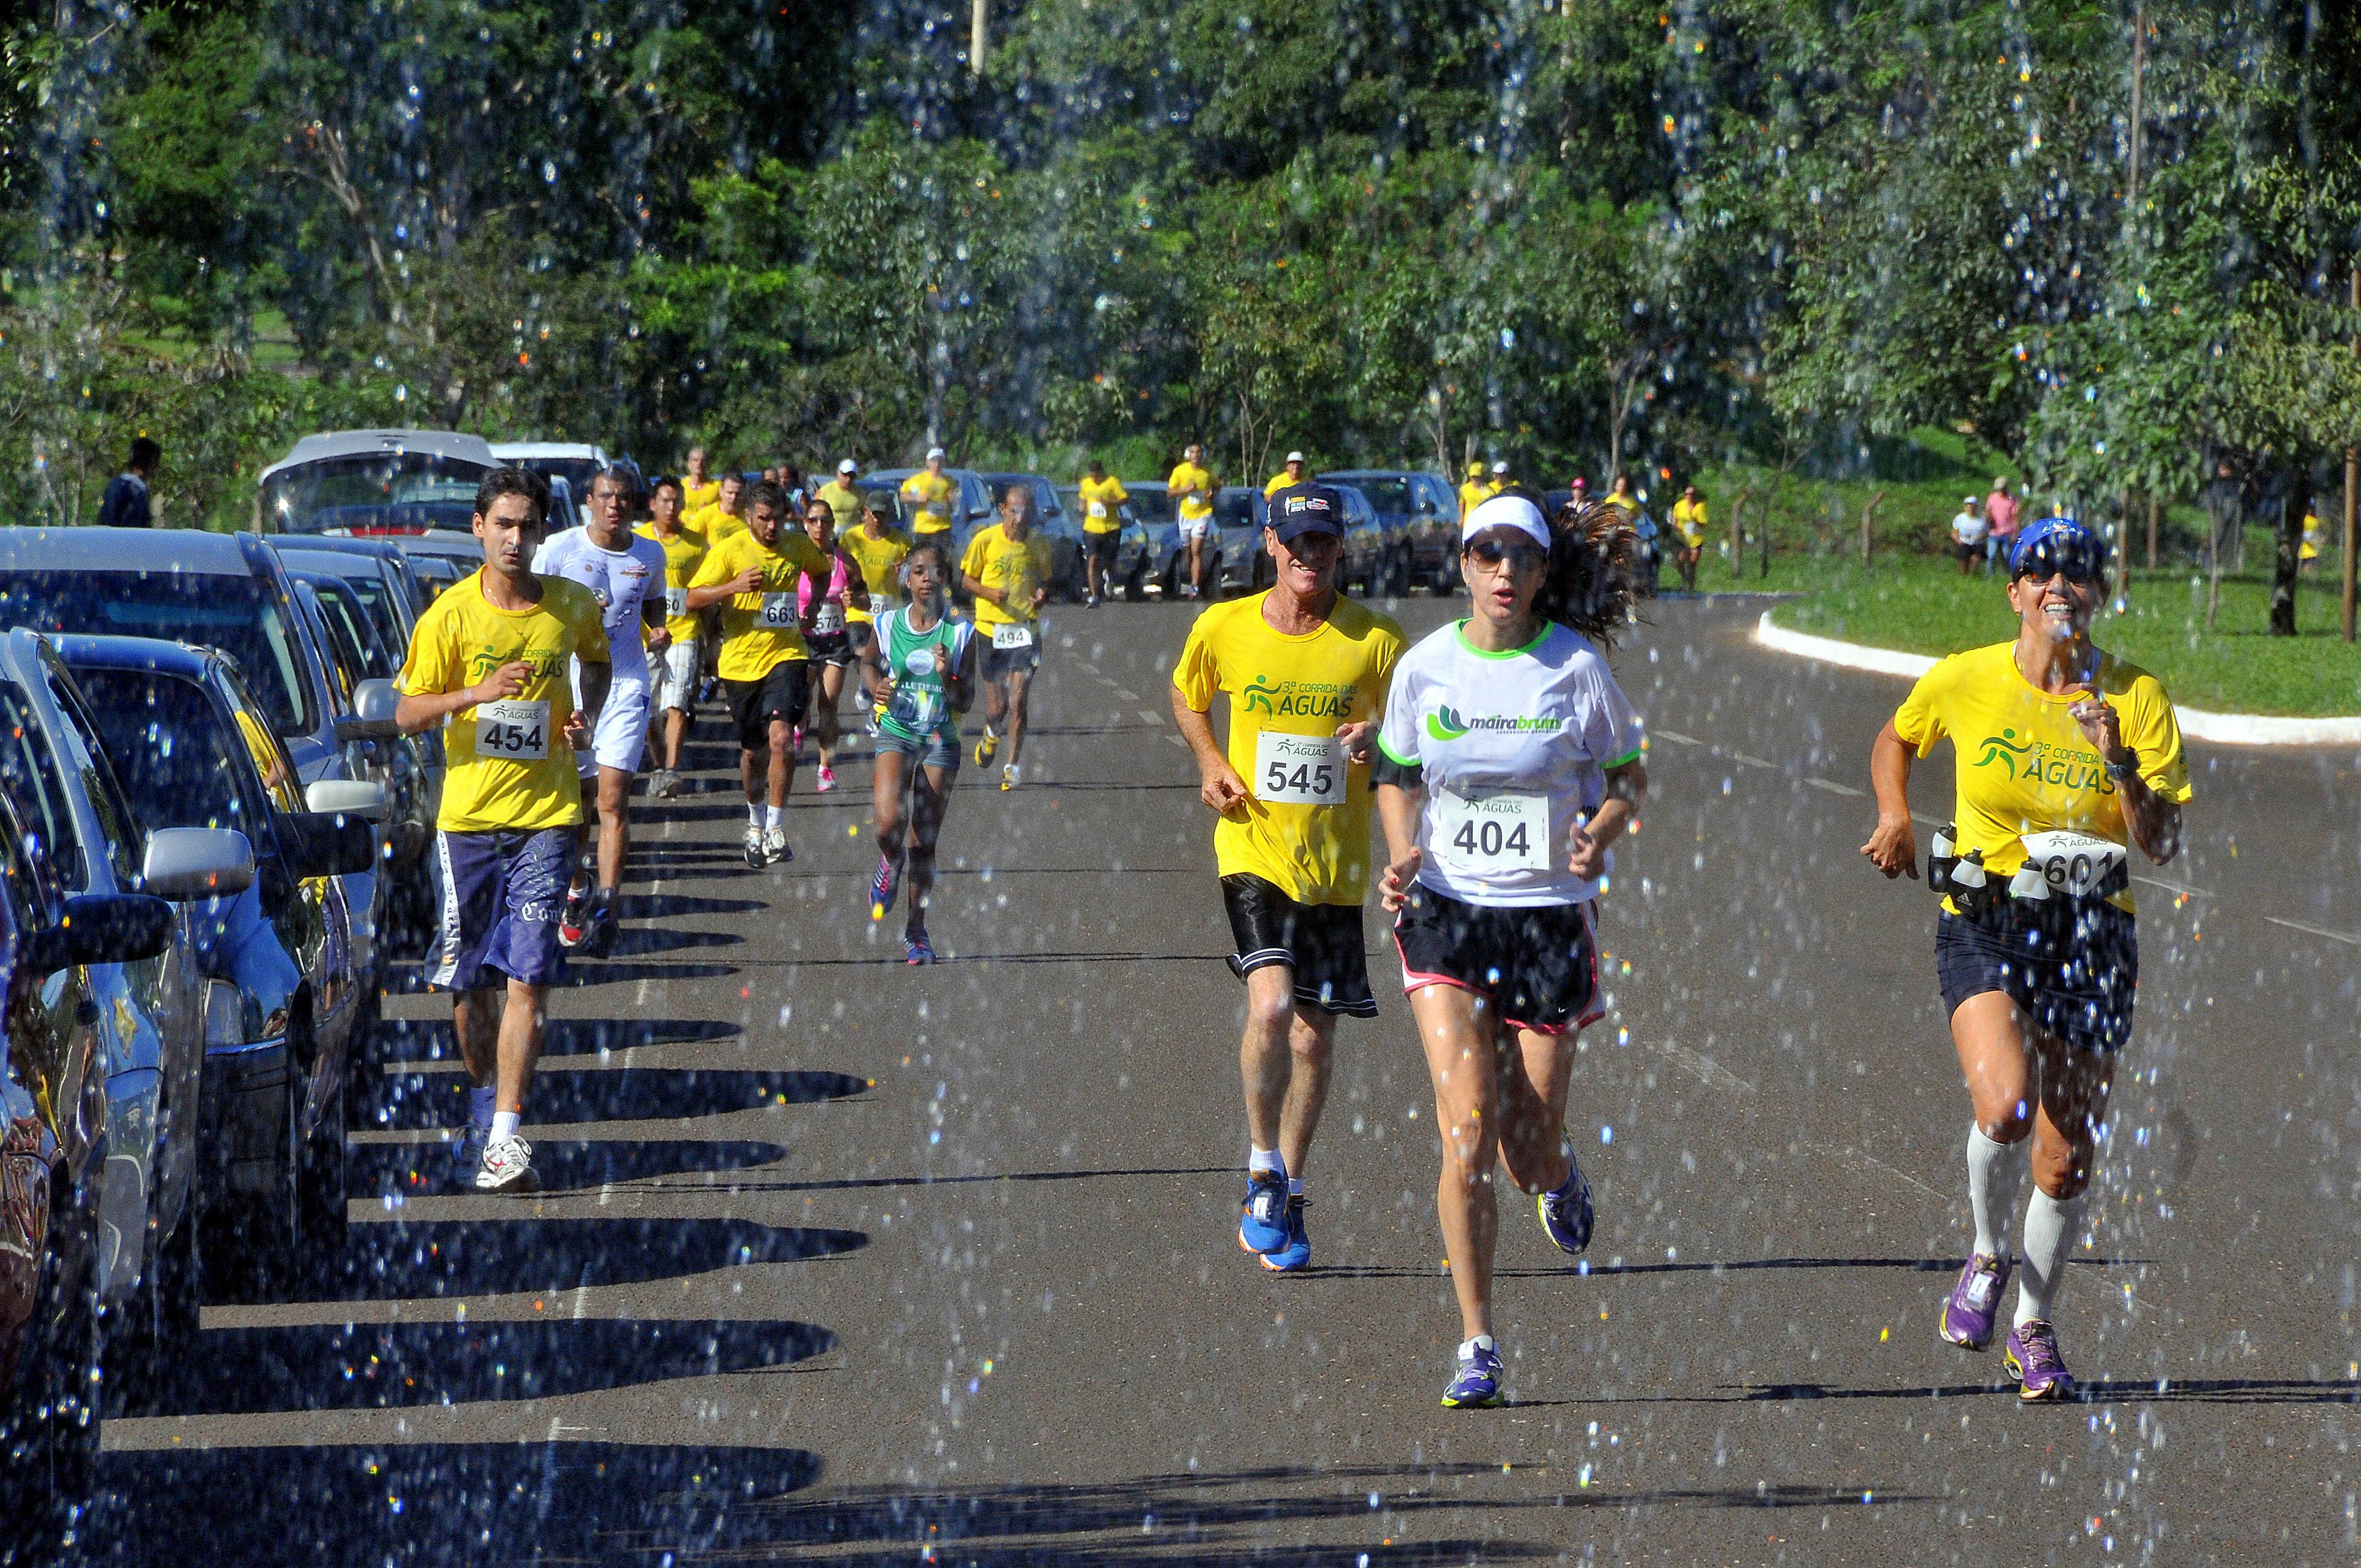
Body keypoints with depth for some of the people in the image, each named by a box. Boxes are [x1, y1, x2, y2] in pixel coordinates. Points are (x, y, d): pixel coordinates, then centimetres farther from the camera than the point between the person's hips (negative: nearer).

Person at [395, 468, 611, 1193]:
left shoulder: (572, 606, 2)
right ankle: (483, 1102, 34)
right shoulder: (451, 613, -4)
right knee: (468, 982, 8)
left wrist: (586, 715, 4)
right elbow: (407, 713, -3)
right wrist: (479, 692, -20)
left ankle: (506, 1136, -15)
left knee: (527, 977, -12)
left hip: (546, 813, 0)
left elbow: (597, 658, 25)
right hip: (467, 814, 0)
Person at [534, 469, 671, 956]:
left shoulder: (650, 555, 6)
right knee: (574, 798, 8)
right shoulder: (560, 548, -2)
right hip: (568, 683, 0)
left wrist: (658, 632, 2)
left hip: (627, 684, 0)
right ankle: (576, 891, 31)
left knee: (613, 800, -11)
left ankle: (606, 908, -17)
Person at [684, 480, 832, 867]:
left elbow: (822, 571, 25)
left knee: (781, 737, -20)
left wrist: (811, 610, 10)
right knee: (753, 751, 11)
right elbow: (693, 598, -11)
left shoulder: (798, 545, 2)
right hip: (742, 661, 0)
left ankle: (775, 829, -11)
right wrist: (734, 586, -26)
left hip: (786, 656, 0)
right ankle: (756, 824, 36)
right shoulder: (729, 551, -8)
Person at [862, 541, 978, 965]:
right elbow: (869, 662, 20)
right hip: (896, 734, 0)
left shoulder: (960, 633, -5)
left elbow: (965, 703, -3)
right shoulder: (888, 625, -2)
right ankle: (890, 866, 15)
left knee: (924, 842, 4)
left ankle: (917, 929, 19)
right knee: (889, 826, -22)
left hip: (940, 742, 0)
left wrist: (947, 676, -22)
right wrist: (875, 686, -1)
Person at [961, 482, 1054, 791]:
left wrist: (1042, 594, -11)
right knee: (997, 706, 2)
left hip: (1026, 629, 1)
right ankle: (992, 735, 38)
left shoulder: (1038, 543, 0)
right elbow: (966, 579, 2)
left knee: (1018, 702, -9)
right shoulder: (986, 540, -6)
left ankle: (1012, 768, 1)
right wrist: (989, 592, -18)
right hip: (991, 628, -1)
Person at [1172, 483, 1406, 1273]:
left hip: (1336, 861, 1)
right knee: (1271, 1005, -21)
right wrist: (1210, 763, 1)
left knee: (1313, 1037, 8)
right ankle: (1263, 1171, -1)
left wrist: (1375, 740, -16)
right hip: (1254, 849, -1)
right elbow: (1187, 697, 18)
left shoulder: (1375, 642, -6)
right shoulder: (1224, 628, -3)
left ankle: (1287, 1195, 26)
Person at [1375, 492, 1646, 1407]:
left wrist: (1601, 830, -16)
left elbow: (1627, 775, 5)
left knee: (1528, 1150, 2)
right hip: (1446, 913, 1)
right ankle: (1477, 1347, -6)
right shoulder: (1424, 668, 0)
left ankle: (1558, 1180, 43)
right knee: (1467, 1129, -13)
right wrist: (1402, 854, -3)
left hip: (1551, 914, -1)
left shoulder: (1577, 665, -5)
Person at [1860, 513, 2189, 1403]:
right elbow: (1895, 741, 19)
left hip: (2091, 937, 2)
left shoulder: (2136, 698, -3)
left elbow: (2163, 847, -5)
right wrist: (1895, 816, 2)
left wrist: (2120, 766, -20)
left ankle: (2033, 1328, 28)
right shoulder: (1963, 681, -3)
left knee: (2067, 1157, 4)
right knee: (2004, 1107, -26)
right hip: (1985, 925, -1)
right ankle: (1987, 1257, 4)